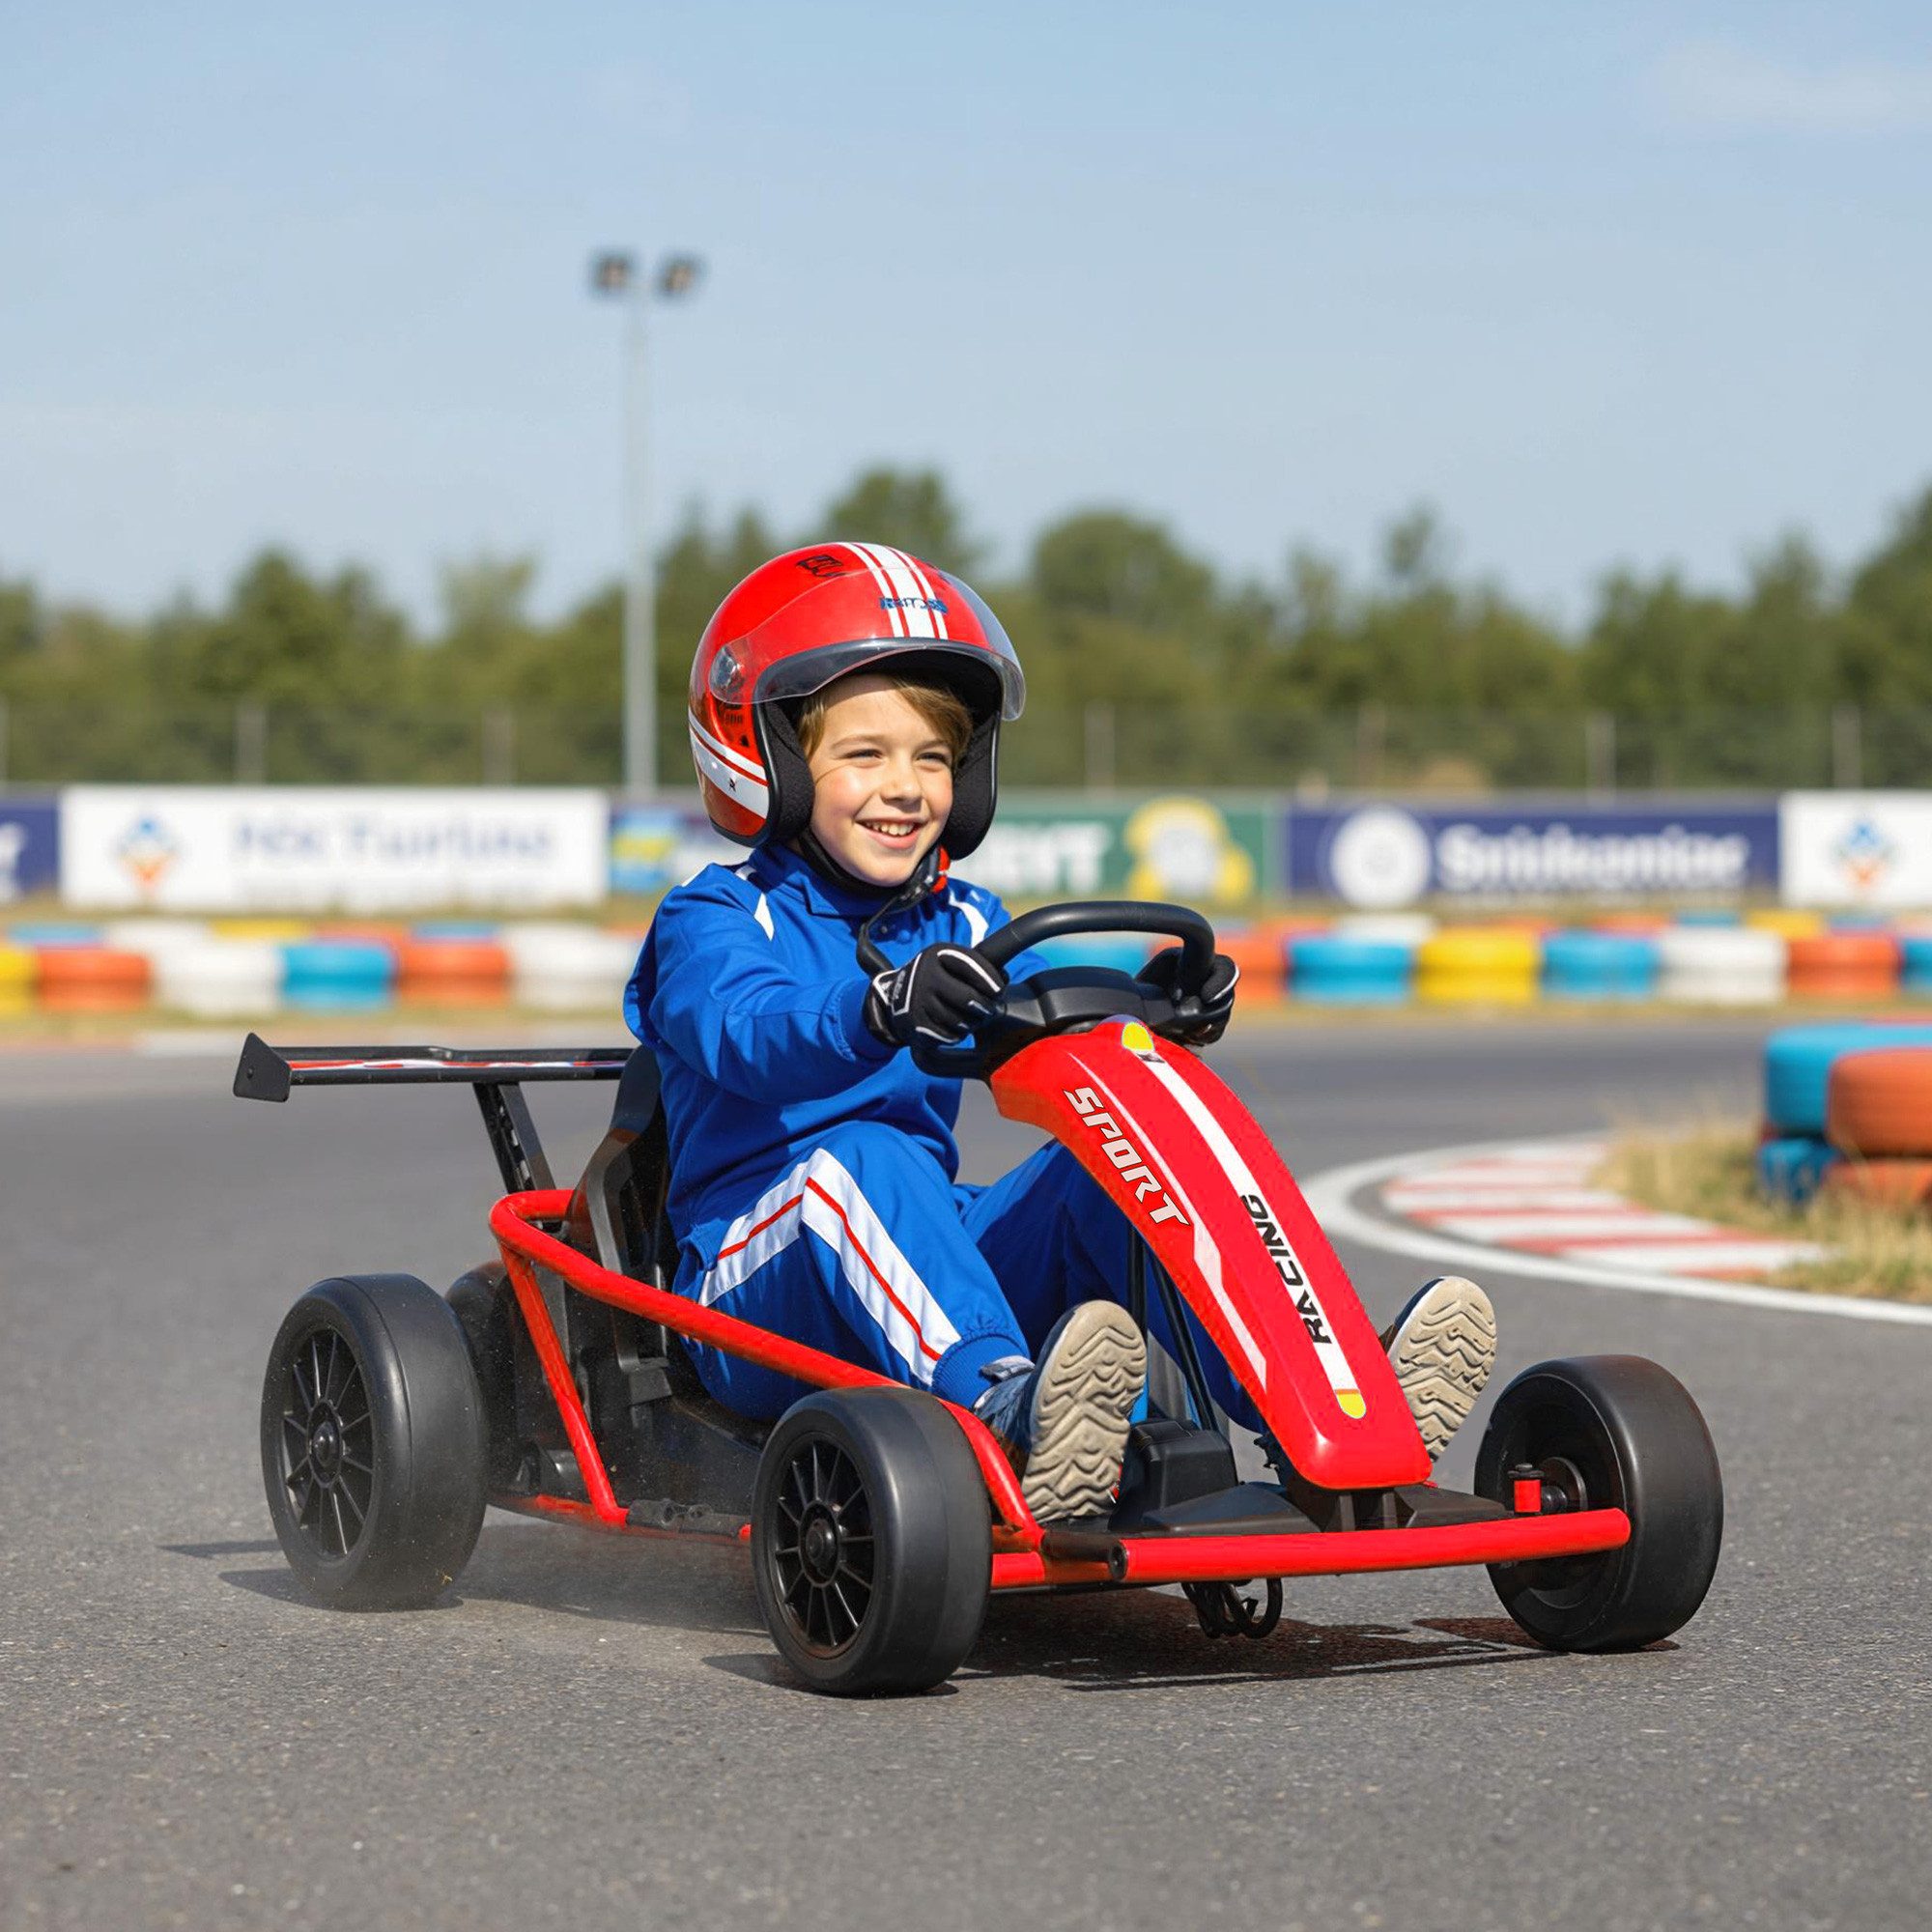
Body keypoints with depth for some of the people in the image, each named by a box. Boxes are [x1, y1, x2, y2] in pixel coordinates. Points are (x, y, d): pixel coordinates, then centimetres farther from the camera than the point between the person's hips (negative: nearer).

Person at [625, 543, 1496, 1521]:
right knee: (859, 1161, -35)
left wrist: (1151, 1011, -23)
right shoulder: (711, 923, -1)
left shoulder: (961, 925, 18)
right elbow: (748, 1039, -24)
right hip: (756, 1292, -5)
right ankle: (1004, 1414, -62)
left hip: (931, 1251, 5)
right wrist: (883, 1012, -46)